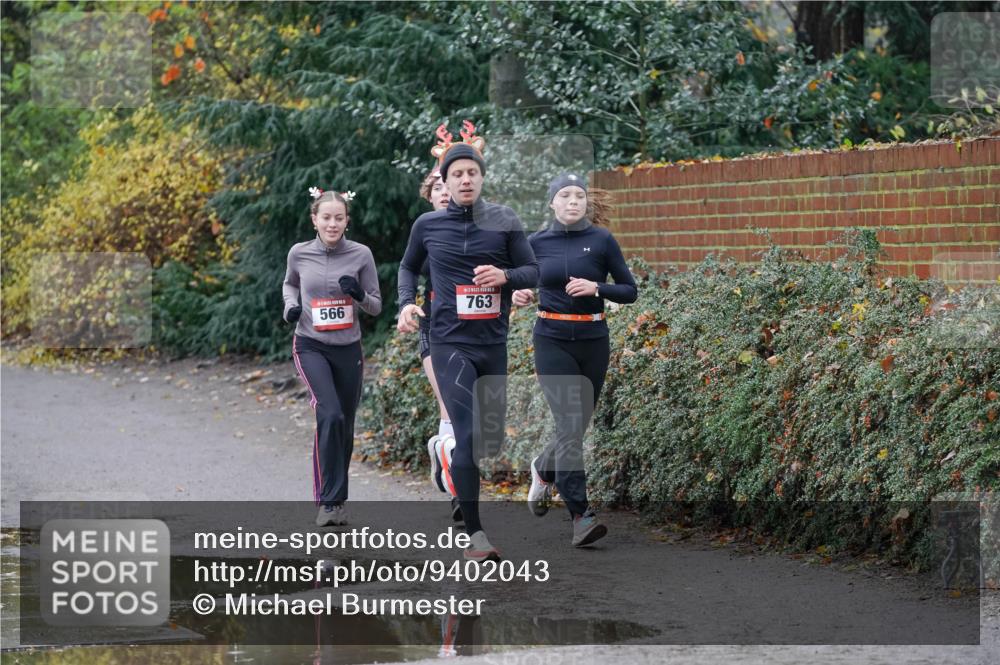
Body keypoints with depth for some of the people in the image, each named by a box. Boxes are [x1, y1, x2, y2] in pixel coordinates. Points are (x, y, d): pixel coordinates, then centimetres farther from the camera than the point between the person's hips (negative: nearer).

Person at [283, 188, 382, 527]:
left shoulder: (361, 254, -5)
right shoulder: (299, 253, -3)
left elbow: (376, 307, 2)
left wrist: (360, 295, -19)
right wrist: (290, 305, -1)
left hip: (348, 349, 2)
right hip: (311, 346, -2)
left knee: (344, 427, 10)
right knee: (330, 415, -23)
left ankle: (337, 498, 30)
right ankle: (328, 501, -19)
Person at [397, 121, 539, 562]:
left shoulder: (504, 221, 1)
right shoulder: (428, 225, 2)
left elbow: (533, 271, 4)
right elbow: (408, 266, 18)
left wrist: (505, 276, -17)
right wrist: (406, 303, 1)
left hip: (495, 342, 2)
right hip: (451, 342, -2)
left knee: (494, 436, 9)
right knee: (467, 437, -13)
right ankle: (474, 535, -12)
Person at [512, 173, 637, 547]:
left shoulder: (602, 240, -1)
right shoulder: (537, 243, 3)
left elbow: (629, 292, 1)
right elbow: (529, 282, 18)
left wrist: (597, 288, -16)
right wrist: (522, 296, -4)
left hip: (592, 340, 1)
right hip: (552, 340, -1)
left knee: (578, 425, 11)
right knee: (570, 424, -14)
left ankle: (544, 470, 44)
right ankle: (580, 516, -16)